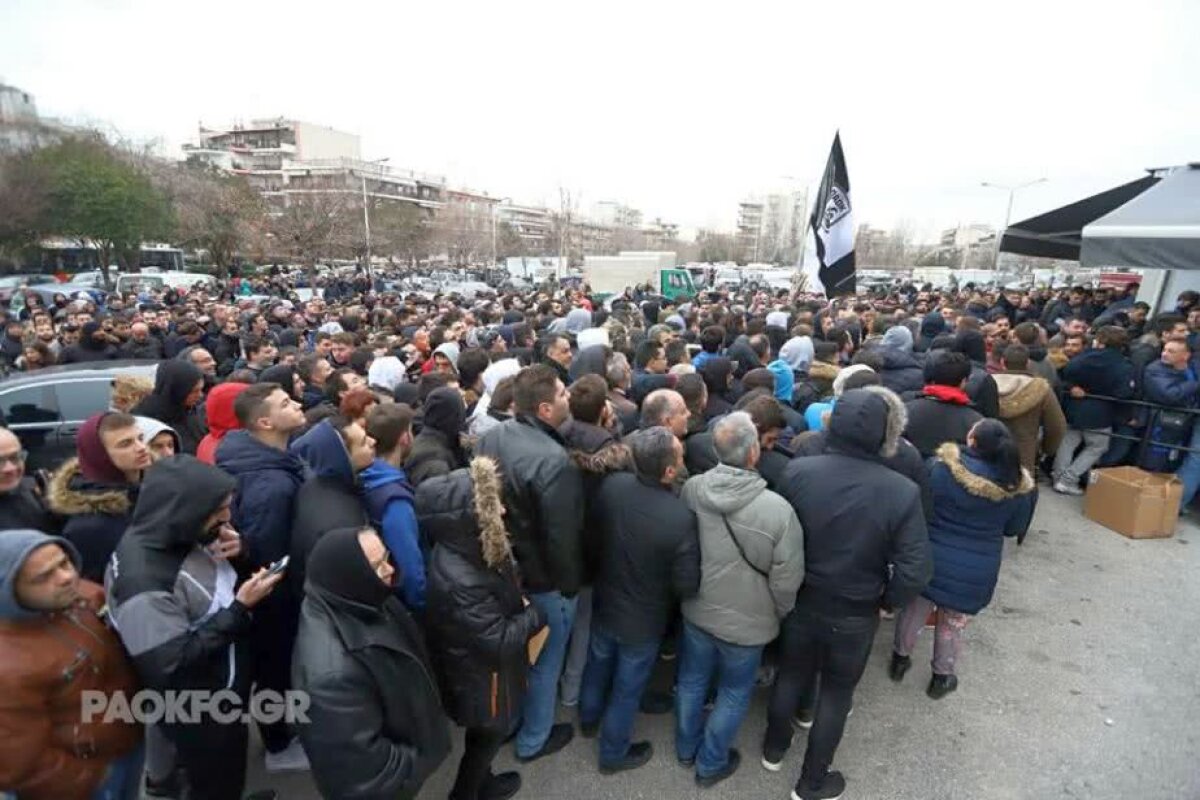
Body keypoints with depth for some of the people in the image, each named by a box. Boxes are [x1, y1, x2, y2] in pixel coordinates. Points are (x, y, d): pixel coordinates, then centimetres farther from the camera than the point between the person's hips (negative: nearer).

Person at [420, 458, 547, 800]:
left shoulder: (469, 548, -13)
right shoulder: (458, 580, -40)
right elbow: (500, 641, -31)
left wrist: (521, 606, -8)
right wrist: (538, 615, -18)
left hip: (482, 666, 8)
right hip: (481, 674, -7)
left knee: (487, 732, 30)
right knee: (489, 733, 21)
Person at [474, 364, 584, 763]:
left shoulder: (491, 436, -9)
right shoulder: (556, 462, -33)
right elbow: (563, 536, -26)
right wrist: (570, 583, -8)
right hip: (543, 580, -7)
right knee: (544, 659, 18)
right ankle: (533, 739, 40)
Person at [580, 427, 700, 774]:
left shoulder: (611, 485, -22)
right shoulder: (681, 517, -36)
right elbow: (687, 586, -24)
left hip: (605, 603, 5)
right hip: (644, 621, -4)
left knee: (598, 664, 31)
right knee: (627, 688, 21)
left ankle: (589, 718, 58)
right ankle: (613, 752, 46)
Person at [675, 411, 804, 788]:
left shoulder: (691, 489, -20)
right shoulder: (778, 510, -31)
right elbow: (786, 581, -18)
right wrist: (778, 615, 3)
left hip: (696, 610, 4)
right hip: (746, 622, -3)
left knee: (692, 679, 26)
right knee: (734, 693, 23)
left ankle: (686, 747, 50)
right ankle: (711, 764, 43)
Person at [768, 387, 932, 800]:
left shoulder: (798, 471, -20)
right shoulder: (902, 492, -24)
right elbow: (914, 572, -20)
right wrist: (887, 600, -1)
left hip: (799, 601, 2)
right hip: (854, 615, -2)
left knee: (791, 673, 26)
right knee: (836, 691, 21)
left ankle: (774, 747, 50)